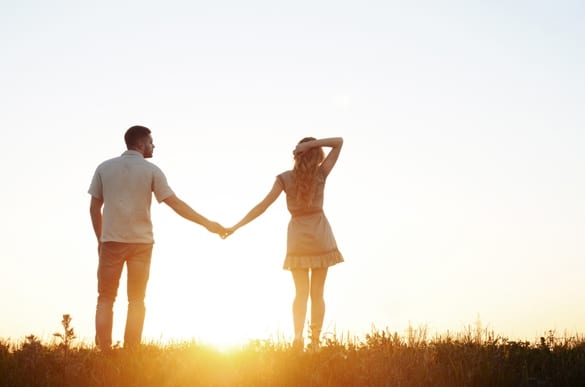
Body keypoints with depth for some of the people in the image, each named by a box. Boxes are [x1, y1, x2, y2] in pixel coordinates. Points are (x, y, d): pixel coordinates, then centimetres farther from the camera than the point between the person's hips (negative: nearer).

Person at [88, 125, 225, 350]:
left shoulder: (105, 168, 5)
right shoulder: (151, 170, -1)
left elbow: (94, 208, 5)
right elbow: (175, 203, -5)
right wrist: (207, 223, -1)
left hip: (111, 241, 1)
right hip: (141, 241, -1)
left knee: (105, 299, 6)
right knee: (136, 301, 6)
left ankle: (104, 351, -2)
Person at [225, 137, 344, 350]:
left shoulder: (285, 178, -6)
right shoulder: (321, 174, -6)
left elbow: (263, 206, -8)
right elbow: (339, 142, 1)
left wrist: (235, 227, -6)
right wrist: (311, 144, -12)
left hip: (298, 237, 1)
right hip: (320, 236, -1)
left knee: (301, 293, 8)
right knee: (317, 293, 7)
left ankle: (298, 336, -12)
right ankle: (315, 340, 1)